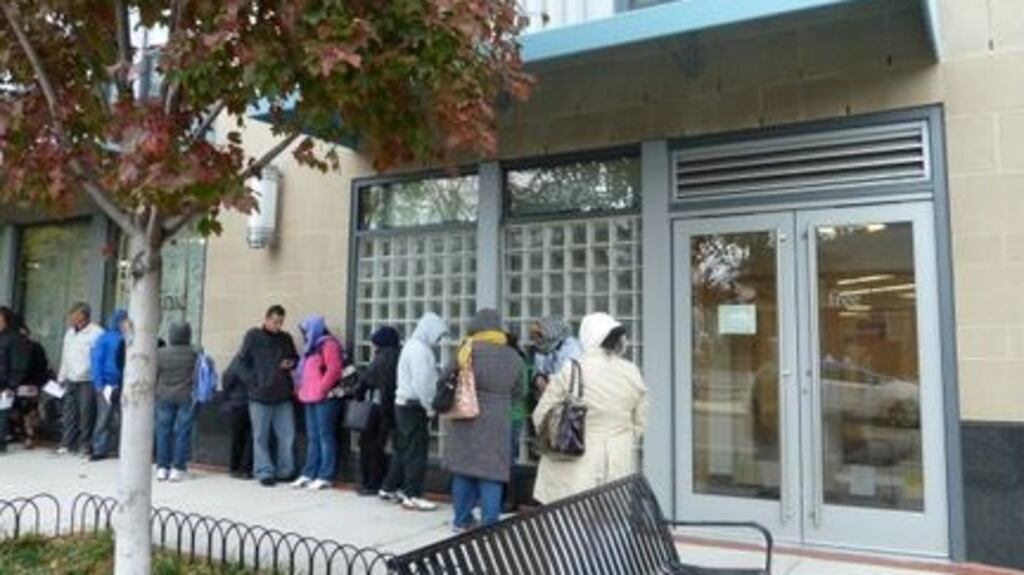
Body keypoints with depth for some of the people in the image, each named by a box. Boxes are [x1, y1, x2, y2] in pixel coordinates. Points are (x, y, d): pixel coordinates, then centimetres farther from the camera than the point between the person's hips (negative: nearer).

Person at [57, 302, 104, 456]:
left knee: (86, 414, -4)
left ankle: (86, 445, 4)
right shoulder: (70, 332, 15)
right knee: (68, 413, 8)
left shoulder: (97, 333, -10)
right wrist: (61, 378, 19)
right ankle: (67, 443, 16)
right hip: (70, 380, 7)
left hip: (88, 381, -7)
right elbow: (65, 357, 22)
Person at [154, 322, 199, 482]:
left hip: (164, 397, 2)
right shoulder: (194, 354, -7)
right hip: (186, 398, -2)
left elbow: (153, 376, 3)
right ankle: (178, 468, 2)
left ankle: (162, 467, 13)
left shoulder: (160, 353, -3)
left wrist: (155, 393, 16)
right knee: (182, 432, 2)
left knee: (163, 432, 9)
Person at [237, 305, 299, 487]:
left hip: (283, 396, 3)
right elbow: (242, 362, 0)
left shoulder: (286, 338, 10)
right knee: (261, 437, 4)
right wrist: (253, 382, -9)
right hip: (260, 396, -3)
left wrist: (291, 363, -2)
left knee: (287, 436, 4)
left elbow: (295, 358, 22)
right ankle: (264, 472, 13)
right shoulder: (253, 336, 0)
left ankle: (285, 471, 16)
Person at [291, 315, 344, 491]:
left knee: (325, 437, -5)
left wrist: (322, 390, -17)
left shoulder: (329, 344, -9)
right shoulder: (313, 346, 22)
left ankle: (325, 476, -3)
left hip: (325, 399, -10)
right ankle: (309, 474, 16)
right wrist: (303, 390, 15)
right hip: (311, 398, 10)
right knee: (312, 438, 11)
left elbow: (334, 370, -19)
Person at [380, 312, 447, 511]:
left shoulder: (413, 346, 16)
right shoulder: (420, 349, -17)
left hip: (405, 405, 10)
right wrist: (429, 408, -14)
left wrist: (427, 405, 12)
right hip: (414, 407, -10)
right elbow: (421, 383, -23)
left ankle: (390, 489, 25)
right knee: (416, 452, -4)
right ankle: (412, 496, 2)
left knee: (403, 449, 17)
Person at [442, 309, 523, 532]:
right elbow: (516, 390, 9)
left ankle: (462, 520, 23)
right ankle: (489, 524, 4)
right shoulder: (513, 357, 1)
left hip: (465, 420, 0)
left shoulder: (469, 350, -6)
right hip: (496, 424, 0)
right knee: (490, 472, 3)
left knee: (464, 468, 12)